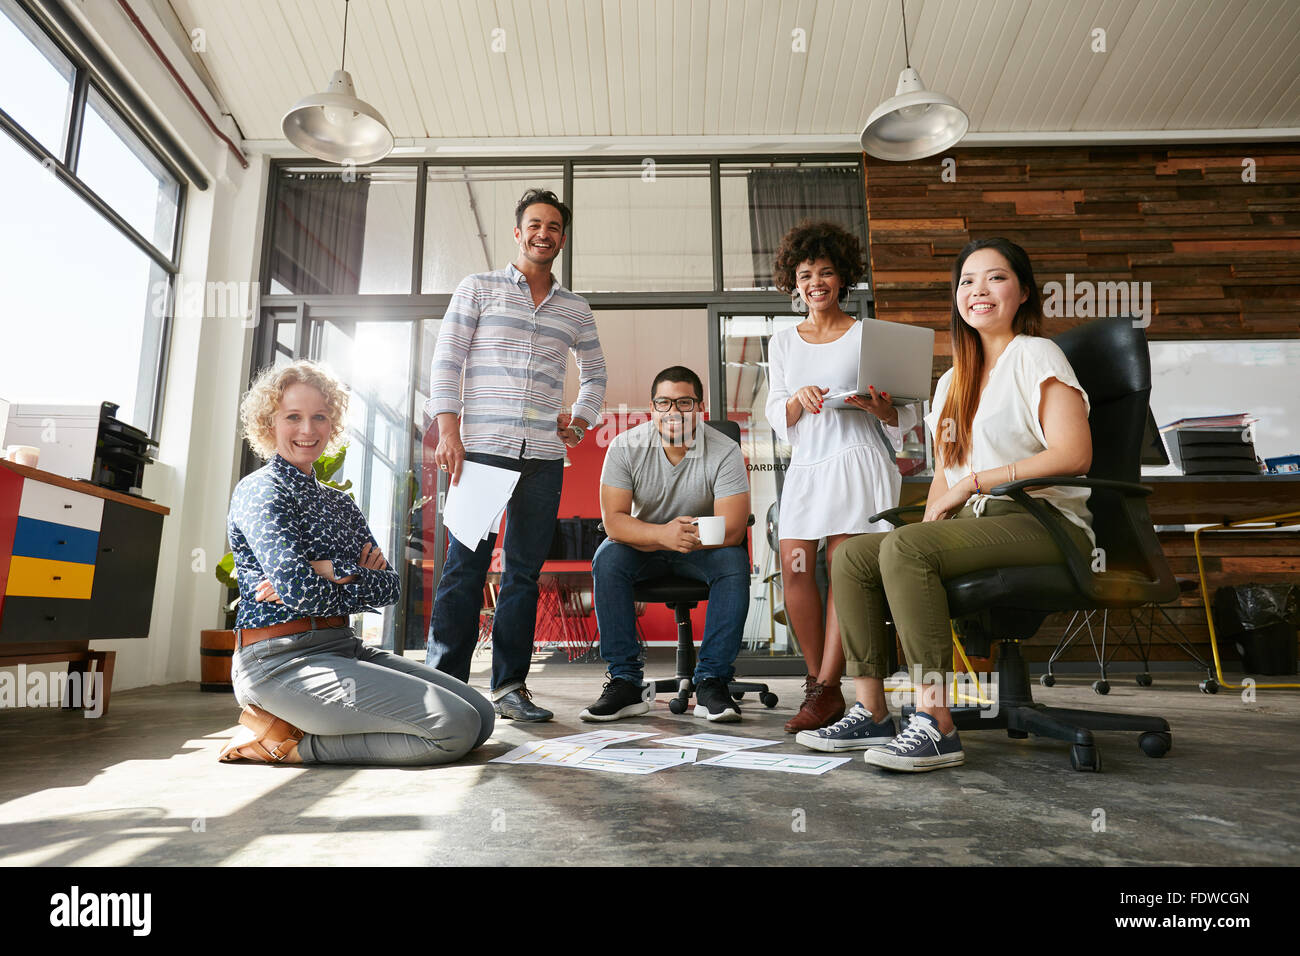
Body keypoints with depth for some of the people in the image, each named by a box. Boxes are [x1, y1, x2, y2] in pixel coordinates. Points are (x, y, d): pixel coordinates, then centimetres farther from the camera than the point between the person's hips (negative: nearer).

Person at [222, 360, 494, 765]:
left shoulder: (341, 503, 19)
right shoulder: (261, 489, -4)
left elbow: (390, 586, 5)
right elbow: (295, 586, -20)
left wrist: (332, 573, -11)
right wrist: (360, 578, -4)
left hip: (344, 648, 8)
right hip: (282, 659, -8)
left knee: (481, 714, -1)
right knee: (455, 726, -20)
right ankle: (284, 739, -6)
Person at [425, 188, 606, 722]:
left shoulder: (575, 309, 19)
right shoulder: (478, 289, 10)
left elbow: (595, 374, 28)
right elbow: (447, 359, 3)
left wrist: (581, 418, 10)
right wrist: (448, 430, -8)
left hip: (544, 456, 3)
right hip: (482, 447, -3)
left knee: (524, 569, 4)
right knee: (466, 564, -4)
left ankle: (510, 687, 11)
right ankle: (446, 683, 4)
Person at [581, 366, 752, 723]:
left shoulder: (725, 452, -17)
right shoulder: (626, 447, -13)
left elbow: (731, 530, -24)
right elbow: (613, 520, -20)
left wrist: (682, 537, -33)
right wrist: (663, 534, -38)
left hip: (704, 548, -1)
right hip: (642, 546, 1)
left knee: (734, 563, -30)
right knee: (606, 558, -28)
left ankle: (711, 682, -21)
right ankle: (625, 681, -21)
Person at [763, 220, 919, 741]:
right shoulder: (783, 343, 17)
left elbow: (905, 415, 5)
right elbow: (775, 416, 11)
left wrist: (879, 409, -18)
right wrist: (798, 399, -11)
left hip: (858, 459, -3)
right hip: (805, 464, 4)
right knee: (794, 566, -8)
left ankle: (825, 690, -4)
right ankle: (821, 684, 6)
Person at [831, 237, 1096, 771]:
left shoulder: (1036, 355, -1)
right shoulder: (954, 381, 22)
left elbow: (1074, 455, -15)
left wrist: (975, 481, -14)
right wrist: (932, 521, -2)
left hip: (1044, 521, -7)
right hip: (977, 522, 7)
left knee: (905, 549, -31)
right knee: (852, 556, -10)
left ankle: (936, 726, -29)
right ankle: (870, 710, -7)